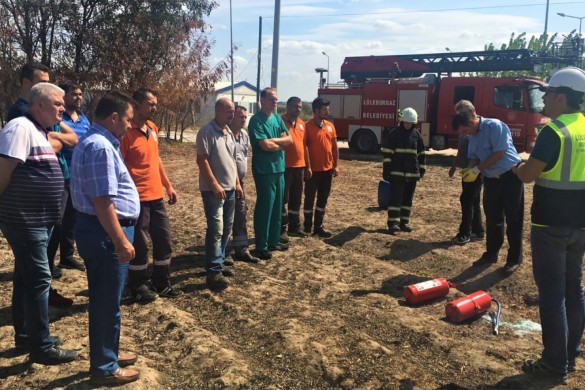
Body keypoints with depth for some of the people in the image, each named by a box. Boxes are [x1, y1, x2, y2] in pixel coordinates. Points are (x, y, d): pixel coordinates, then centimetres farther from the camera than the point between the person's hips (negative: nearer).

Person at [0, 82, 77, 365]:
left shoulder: (39, 131, 14)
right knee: (39, 279, -5)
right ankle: (41, 347, 5)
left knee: (27, 278, 17)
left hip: (38, 220, 10)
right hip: (25, 220, -10)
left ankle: (25, 335, 30)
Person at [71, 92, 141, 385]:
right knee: (107, 304, 3)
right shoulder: (100, 147, -20)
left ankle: (107, 354, 37)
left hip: (98, 230, 11)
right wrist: (121, 241, -23)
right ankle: (104, 368, 17)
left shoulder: (95, 141, 14)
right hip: (105, 233, -11)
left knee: (104, 301, 21)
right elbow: (102, 201, -25)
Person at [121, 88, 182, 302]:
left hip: (156, 195, 8)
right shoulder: (126, 132, -15)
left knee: (163, 239, 14)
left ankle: (162, 284, 27)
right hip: (137, 198, -8)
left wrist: (168, 185, 19)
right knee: (139, 244, 4)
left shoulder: (152, 128, 10)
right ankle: (138, 287, 21)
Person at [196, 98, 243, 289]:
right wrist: (215, 185, -20)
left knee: (226, 229, 14)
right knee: (216, 230, -8)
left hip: (229, 188, 8)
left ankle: (219, 262, 26)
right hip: (213, 190, -8)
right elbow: (202, 160, -17)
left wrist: (237, 183, 15)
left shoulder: (229, 132, 13)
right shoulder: (206, 131, -12)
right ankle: (213, 272, -2)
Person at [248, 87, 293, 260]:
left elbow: (289, 139, 5)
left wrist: (274, 140, -12)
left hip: (279, 168, 8)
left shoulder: (278, 118, 11)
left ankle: (274, 241, 27)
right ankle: (261, 247, 7)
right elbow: (265, 145, -20)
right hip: (264, 170, -8)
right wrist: (281, 143, -4)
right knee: (264, 207, -2)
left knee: (277, 207, 14)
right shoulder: (256, 120, -12)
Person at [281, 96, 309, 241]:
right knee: (283, 199, 0)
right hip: (285, 167, -7)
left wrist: (306, 164, 16)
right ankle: (282, 229, 8)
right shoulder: (280, 121, -9)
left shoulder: (302, 123, 13)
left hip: (299, 166, 7)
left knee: (296, 199, 15)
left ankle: (294, 227, 26)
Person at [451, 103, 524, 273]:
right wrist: (470, 171, -9)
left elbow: (499, 153, -20)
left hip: (510, 176, -7)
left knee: (513, 219, 1)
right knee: (492, 219, 13)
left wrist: (477, 169, -17)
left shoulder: (495, 126, -17)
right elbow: (473, 157, 12)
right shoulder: (472, 136, 6)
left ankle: (514, 259, 10)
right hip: (491, 179, 7)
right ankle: (491, 253, 26)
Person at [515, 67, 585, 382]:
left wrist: (519, 167, 2)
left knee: (551, 293, 1)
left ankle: (555, 363, 9)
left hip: (552, 224, -8)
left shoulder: (554, 131, -17)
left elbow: (528, 175, -19)